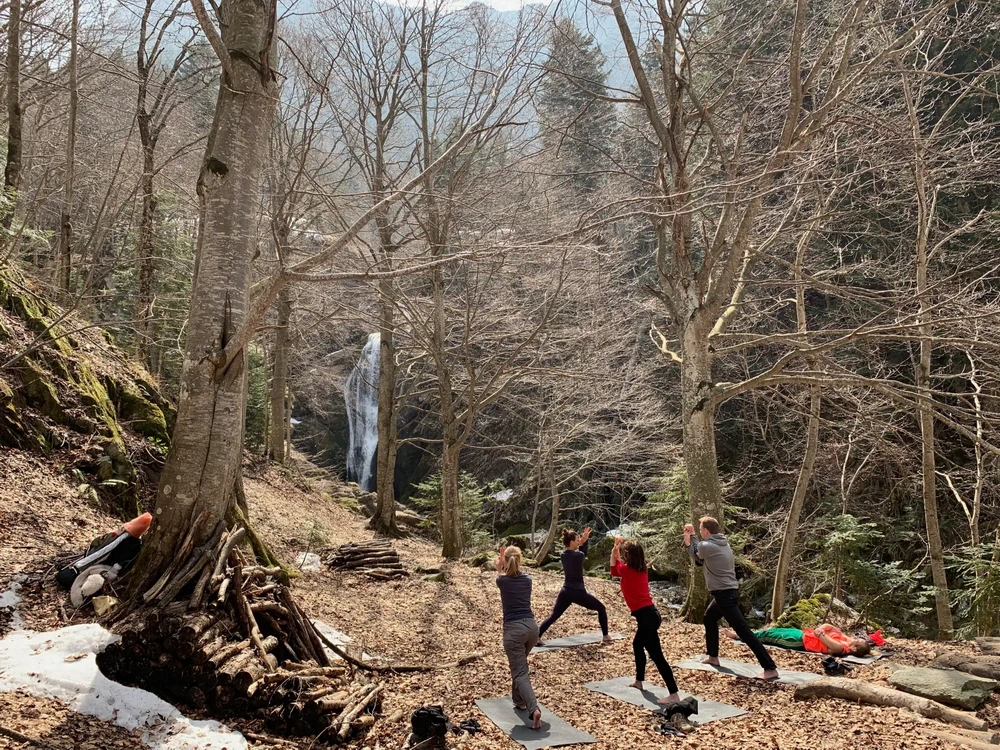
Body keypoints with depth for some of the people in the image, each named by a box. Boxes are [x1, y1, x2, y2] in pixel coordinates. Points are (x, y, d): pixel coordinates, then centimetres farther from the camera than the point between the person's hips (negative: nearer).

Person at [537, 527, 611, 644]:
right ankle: (605, 637, 16)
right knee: (601, 609, 14)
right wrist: (585, 540, 10)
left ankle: (536, 637, -1)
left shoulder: (563, 554, 2)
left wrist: (582, 541, 9)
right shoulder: (578, 555, -18)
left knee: (553, 616, 12)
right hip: (578, 592, -6)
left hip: (565, 591, 6)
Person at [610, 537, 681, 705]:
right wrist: (617, 549, 21)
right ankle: (639, 681, 41)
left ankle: (674, 695, -13)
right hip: (649, 613, 9)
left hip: (645, 616, -9)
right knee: (637, 644, 30)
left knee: (657, 656, -10)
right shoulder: (641, 570, 11)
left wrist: (615, 549, 22)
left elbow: (614, 569, 14)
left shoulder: (627, 570, -10)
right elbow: (616, 571, 25)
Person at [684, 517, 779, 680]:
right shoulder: (723, 543, 10)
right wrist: (691, 538, 13)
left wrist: (689, 539, 14)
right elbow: (701, 557, 15)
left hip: (724, 593, -10)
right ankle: (713, 657, 38)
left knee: (743, 631, -11)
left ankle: (770, 669, -14)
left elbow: (697, 558, 4)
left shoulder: (706, 546, -17)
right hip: (729, 591, 10)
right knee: (709, 618, 28)